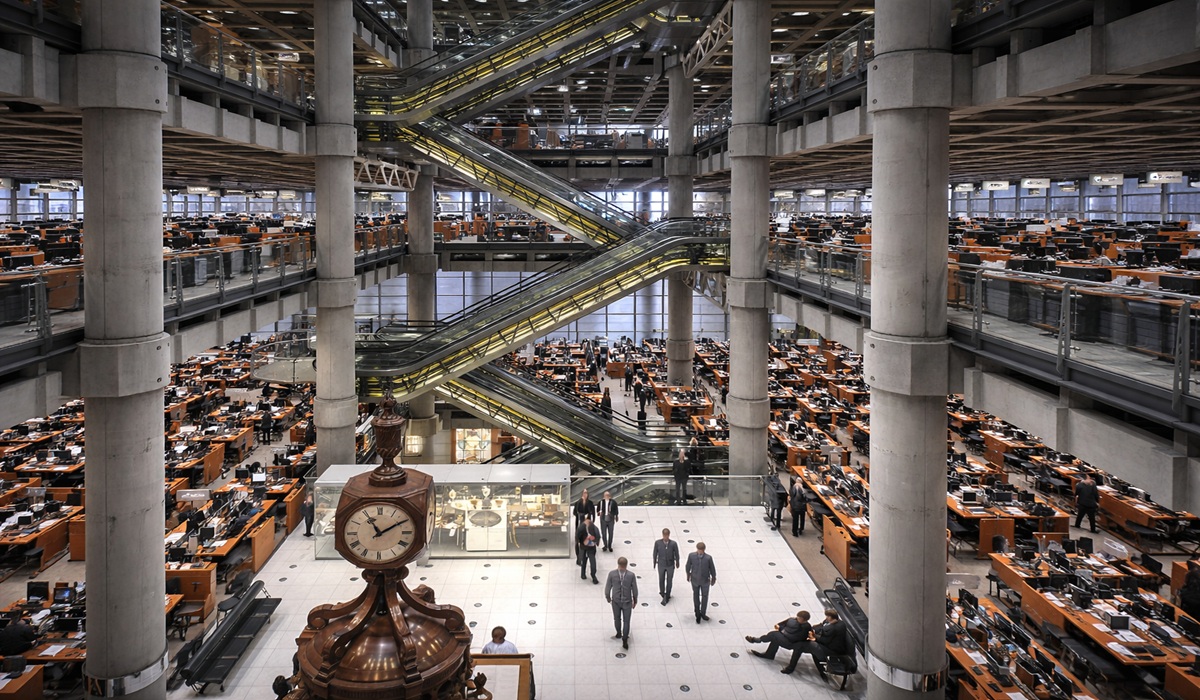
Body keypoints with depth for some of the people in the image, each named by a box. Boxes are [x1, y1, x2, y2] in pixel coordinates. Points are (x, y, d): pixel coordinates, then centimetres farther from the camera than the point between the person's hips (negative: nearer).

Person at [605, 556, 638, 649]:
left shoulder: (612, 574, -17)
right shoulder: (631, 575, -18)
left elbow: (607, 588, -7)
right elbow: (635, 590, -8)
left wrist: (608, 597, 12)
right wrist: (635, 601, 9)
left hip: (615, 601, 1)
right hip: (627, 602, -1)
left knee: (617, 619, 24)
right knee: (626, 621, 9)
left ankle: (619, 634, 44)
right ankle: (624, 641, 4)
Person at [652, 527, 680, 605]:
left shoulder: (673, 543, -20)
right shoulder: (657, 543, -17)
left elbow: (676, 554, -5)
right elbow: (655, 553, -4)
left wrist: (677, 563, 7)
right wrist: (654, 563, 6)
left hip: (670, 565, -1)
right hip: (661, 565, 1)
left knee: (669, 581, 10)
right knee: (661, 580, 16)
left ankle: (666, 596, 27)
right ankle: (662, 593, 43)